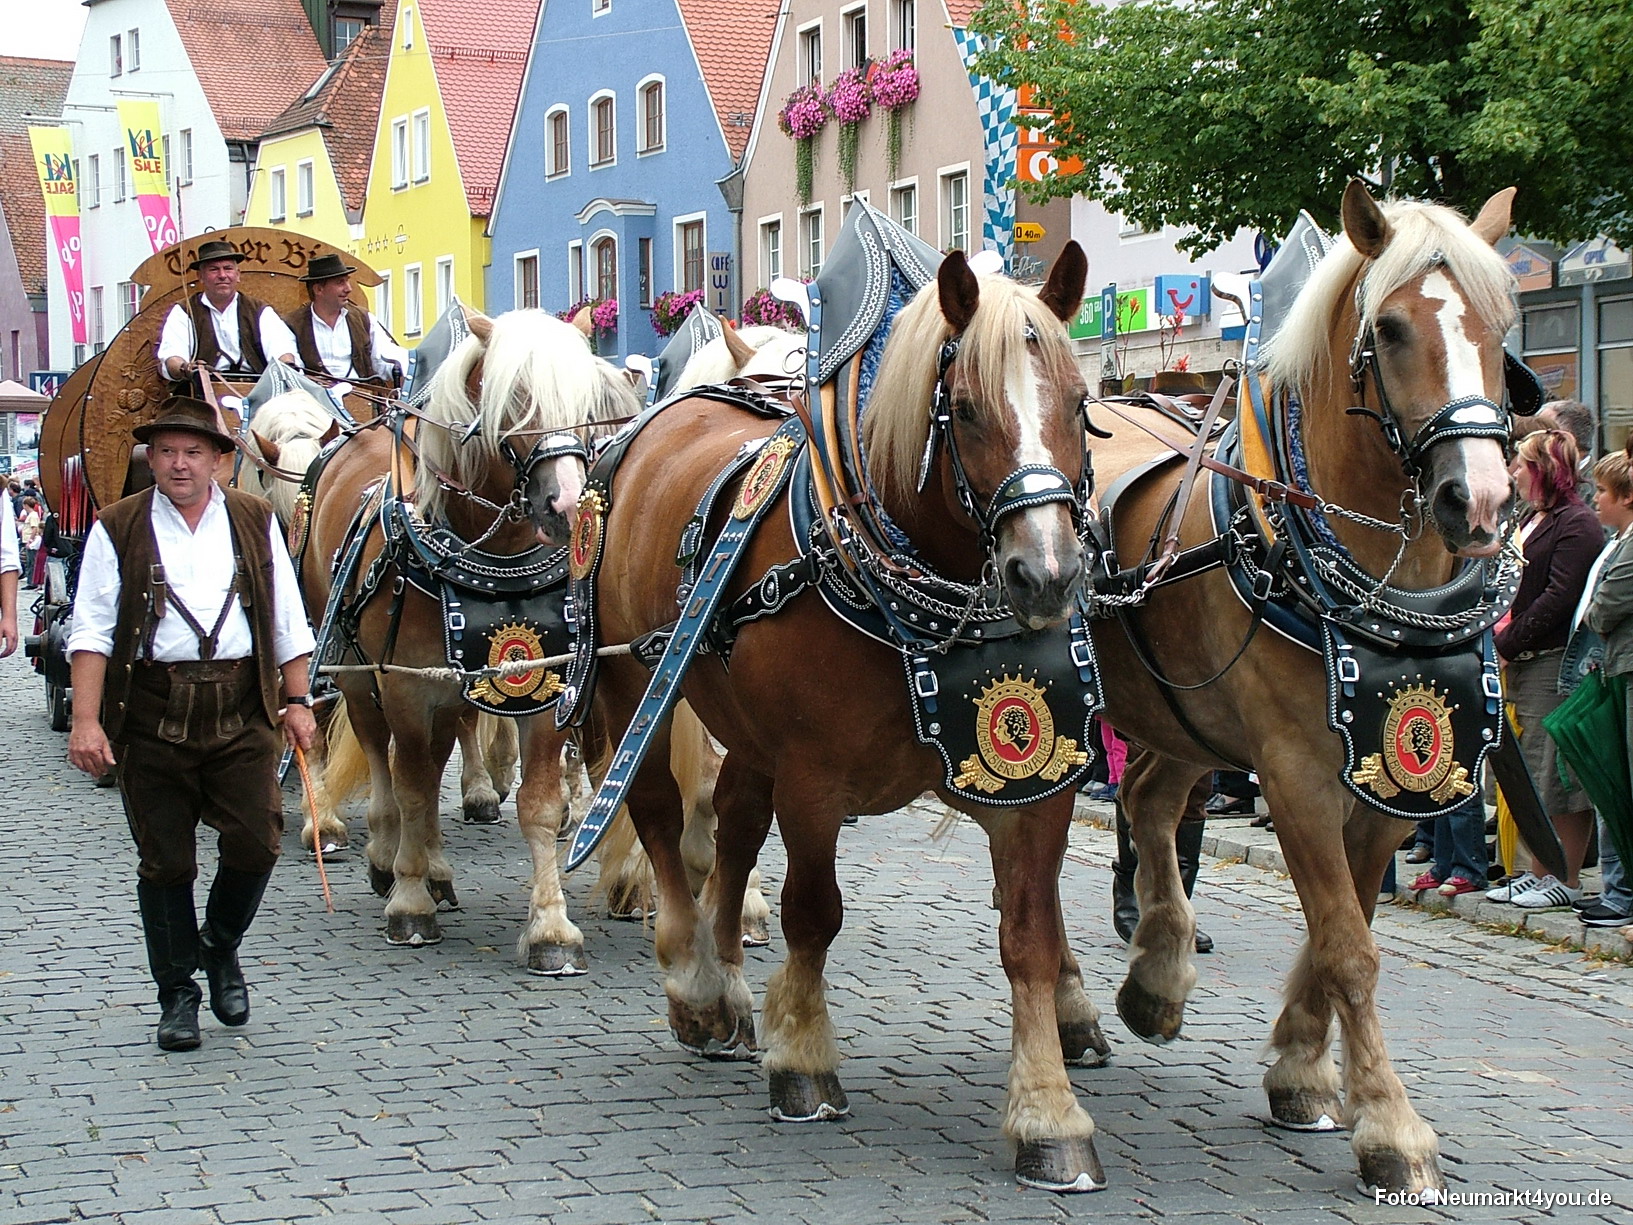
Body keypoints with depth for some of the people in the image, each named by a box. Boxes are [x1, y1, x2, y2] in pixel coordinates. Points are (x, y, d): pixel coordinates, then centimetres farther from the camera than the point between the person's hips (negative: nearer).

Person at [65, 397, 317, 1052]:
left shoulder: (256, 521, 9)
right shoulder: (118, 529, 3)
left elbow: (287, 621, 12)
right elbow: (91, 631, -2)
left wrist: (298, 701, 6)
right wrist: (85, 720, -10)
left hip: (242, 709, 1)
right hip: (152, 713, -1)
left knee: (256, 844, -4)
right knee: (165, 859, 4)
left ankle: (220, 947, 25)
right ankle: (177, 994, 18)